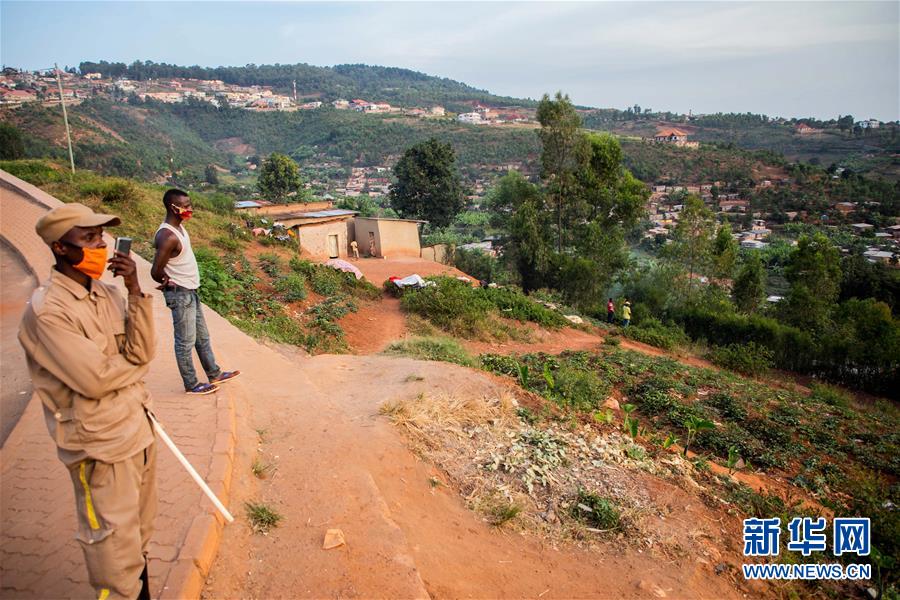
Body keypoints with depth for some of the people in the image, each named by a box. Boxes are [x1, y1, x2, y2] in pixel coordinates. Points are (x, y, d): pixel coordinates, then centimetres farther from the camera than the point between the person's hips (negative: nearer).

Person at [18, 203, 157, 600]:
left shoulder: (107, 293, 1)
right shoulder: (46, 311, -18)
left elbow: (142, 351, -7)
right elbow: (94, 379, -22)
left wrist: (135, 291, -15)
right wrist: (135, 363, -4)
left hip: (138, 428, 7)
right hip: (100, 446, -6)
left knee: (139, 537, 21)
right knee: (115, 550, 8)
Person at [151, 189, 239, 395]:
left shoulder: (179, 227, 5)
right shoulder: (168, 237, -25)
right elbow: (156, 272, -26)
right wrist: (169, 283, -5)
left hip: (191, 291, 10)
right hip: (180, 294, -9)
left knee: (202, 337, 18)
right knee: (186, 342, 4)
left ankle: (214, 374, 31)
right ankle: (191, 384, 17)